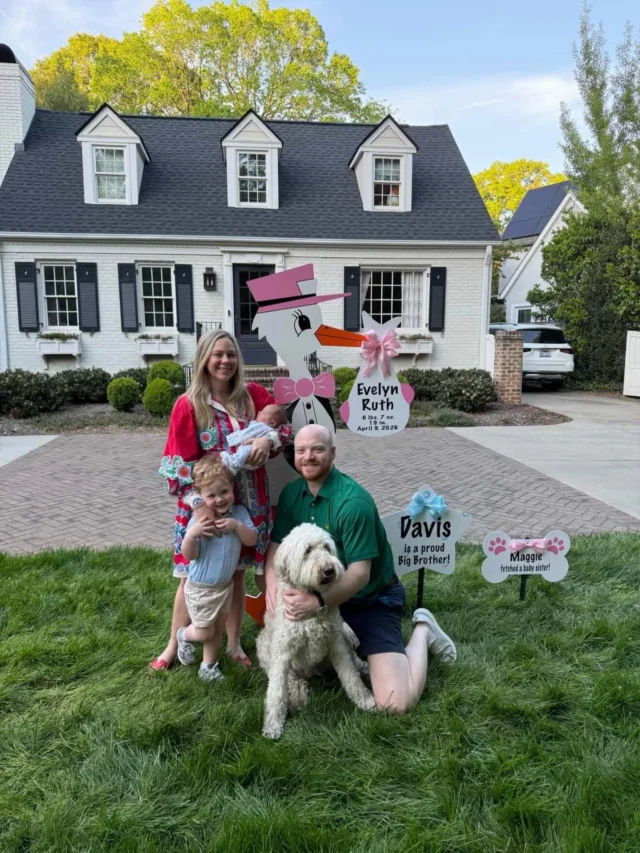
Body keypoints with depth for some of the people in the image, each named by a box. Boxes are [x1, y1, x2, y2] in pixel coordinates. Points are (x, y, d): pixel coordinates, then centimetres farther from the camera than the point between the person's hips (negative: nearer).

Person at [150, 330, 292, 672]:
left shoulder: (252, 395, -1)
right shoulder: (187, 404, -10)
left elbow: (284, 425, 6)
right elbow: (179, 460, -11)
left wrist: (268, 439, -16)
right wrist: (198, 502, -19)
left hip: (246, 502, 3)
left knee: (236, 572, 14)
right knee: (193, 575, 9)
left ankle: (234, 643, 31)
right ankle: (174, 645, 27)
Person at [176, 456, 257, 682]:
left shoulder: (239, 512, -9)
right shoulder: (198, 520, -22)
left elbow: (252, 540, -12)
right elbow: (189, 555, -19)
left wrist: (237, 526, -28)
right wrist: (191, 534, -38)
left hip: (226, 584, 4)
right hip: (200, 587, -4)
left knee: (218, 629, 19)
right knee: (204, 632, 11)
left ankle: (208, 666, 40)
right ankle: (183, 635, 43)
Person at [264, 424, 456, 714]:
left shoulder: (353, 502, -27)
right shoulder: (292, 493, -4)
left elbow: (360, 574, -27)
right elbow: (277, 545, -1)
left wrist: (317, 602, -40)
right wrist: (272, 584, -22)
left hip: (371, 599, -7)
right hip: (323, 593, 7)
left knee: (396, 702, -16)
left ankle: (422, 631, 11)